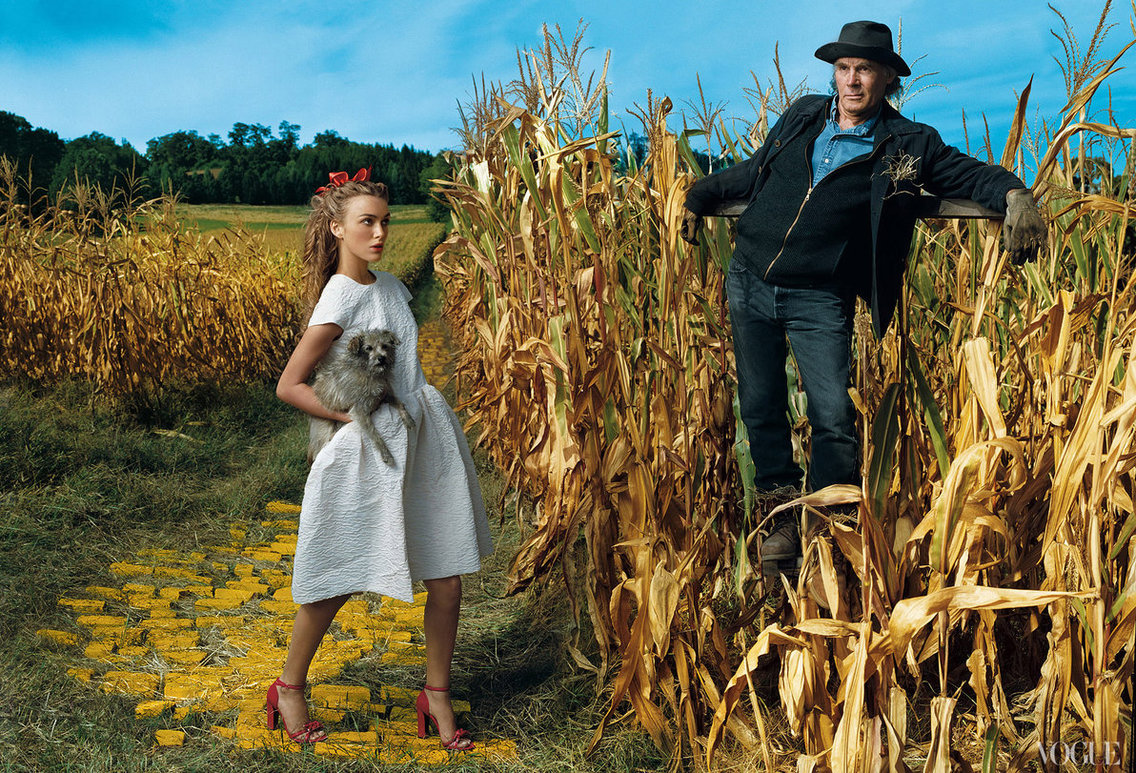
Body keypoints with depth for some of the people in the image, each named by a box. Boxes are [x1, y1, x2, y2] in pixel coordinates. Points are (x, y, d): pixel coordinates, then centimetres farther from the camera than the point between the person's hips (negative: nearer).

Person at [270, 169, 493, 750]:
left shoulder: (391, 286, 7)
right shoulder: (338, 299, -15)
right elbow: (289, 386, -14)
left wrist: (409, 407, 9)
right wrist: (356, 418, -14)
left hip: (425, 434, 7)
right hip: (370, 447, -7)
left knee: (447, 577, 7)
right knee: (337, 581, 4)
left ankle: (438, 695, 23)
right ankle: (290, 688, 26)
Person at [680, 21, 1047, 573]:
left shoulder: (907, 145, 1)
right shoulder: (802, 116, 12)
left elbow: (969, 174, -1)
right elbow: (755, 171, 25)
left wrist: (1015, 195, -20)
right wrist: (701, 196, 31)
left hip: (819, 301, -3)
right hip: (748, 282, 4)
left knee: (834, 420, -10)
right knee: (759, 409, 8)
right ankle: (784, 518, 24)